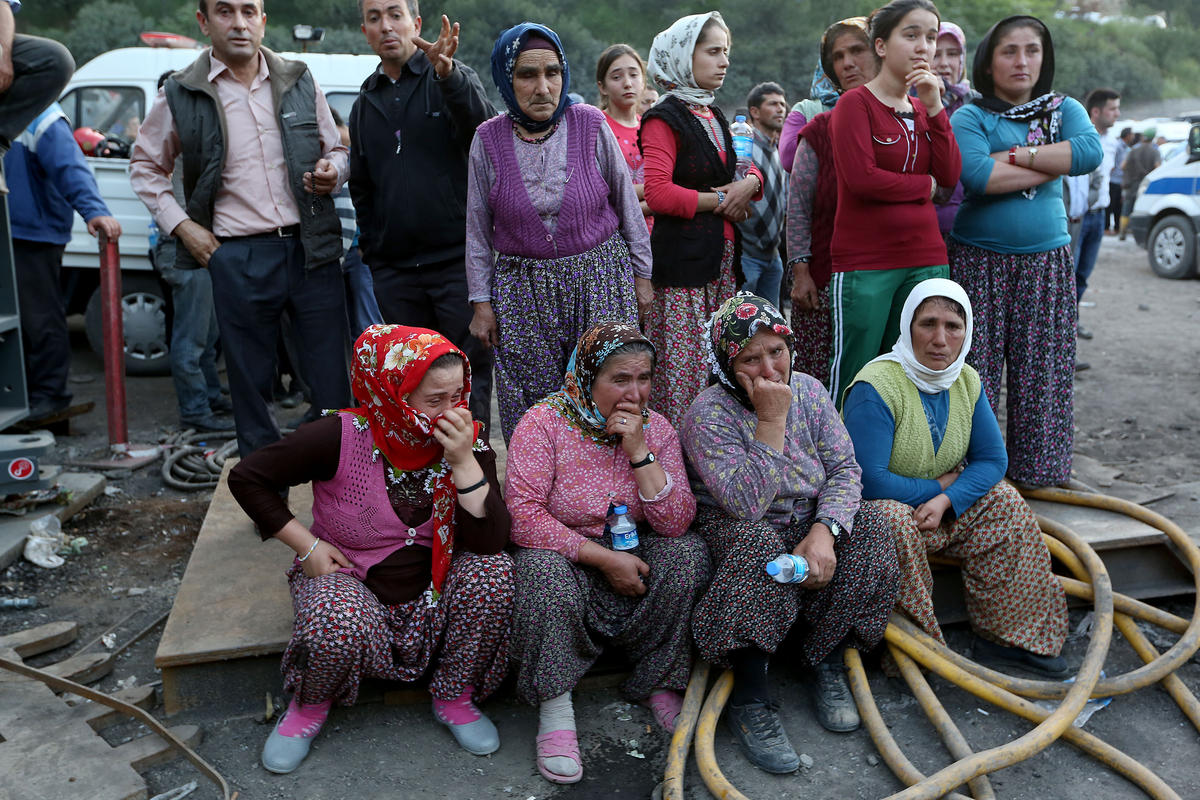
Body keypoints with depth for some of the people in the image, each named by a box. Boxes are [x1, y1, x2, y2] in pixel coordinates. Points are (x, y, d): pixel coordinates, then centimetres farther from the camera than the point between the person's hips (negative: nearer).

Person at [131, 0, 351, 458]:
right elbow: (145, 166, 14)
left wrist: (332, 172, -5)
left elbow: (336, 150, 18)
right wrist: (181, 225, 2)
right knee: (250, 381, 7)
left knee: (333, 378, 2)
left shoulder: (298, 81, 8)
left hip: (311, 249, 1)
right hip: (238, 259, -1)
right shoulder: (182, 94, 4)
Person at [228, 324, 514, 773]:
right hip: (349, 577, -2)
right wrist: (307, 546, -12)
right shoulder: (340, 437, -19)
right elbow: (247, 477, -9)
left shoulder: (467, 440, -11)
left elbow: (490, 541, -20)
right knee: (340, 628, -36)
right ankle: (310, 707, 3)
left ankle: (454, 700, -1)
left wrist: (464, 462, -31)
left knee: (494, 569, -26)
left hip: (433, 587, 3)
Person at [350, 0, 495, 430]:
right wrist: (371, 246, 15)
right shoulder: (365, 103, 17)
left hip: (457, 261, -5)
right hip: (393, 270, 5)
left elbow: (485, 129, -21)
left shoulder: (454, 80, 1)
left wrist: (448, 74, -37)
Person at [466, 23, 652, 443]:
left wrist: (641, 274, 8)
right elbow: (478, 228, 6)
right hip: (522, 290, 1)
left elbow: (627, 203, 6)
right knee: (529, 414, 1)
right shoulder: (488, 139, -1)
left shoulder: (591, 124, -3)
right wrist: (482, 302, 5)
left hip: (600, 279, 0)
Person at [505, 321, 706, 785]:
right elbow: (522, 515, -23)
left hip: (632, 557, 4)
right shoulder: (544, 424, -14)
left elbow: (675, 524, -11)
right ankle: (554, 707, -17)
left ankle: (659, 686, -4)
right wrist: (603, 558, -25)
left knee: (689, 553, -22)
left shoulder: (656, 429, -2)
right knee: (544, 568, -35)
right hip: (564, 555, -3)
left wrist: (639, 452, -21)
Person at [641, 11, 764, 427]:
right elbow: (658, 194, -19)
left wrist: (748, 183, 1)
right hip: (682, 263, -8)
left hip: (723, 258, 8)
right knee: (681, 375, -8)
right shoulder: (665, 119, -7)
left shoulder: (713, 115, 19)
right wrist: (720, 201, -9)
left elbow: (746, 168, 26)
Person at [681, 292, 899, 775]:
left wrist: (824, 531, -25)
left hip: (808, 521, 5)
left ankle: (825, 662, -3)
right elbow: (747, 503, -29)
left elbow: (844, 468, -7)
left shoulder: (808, 391, -2)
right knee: (759, 549, -37)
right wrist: (772, 420, -29)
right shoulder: (708, 415, -19)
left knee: (869, 538, -22)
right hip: (735, 531, -5)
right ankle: (748, 699, -23)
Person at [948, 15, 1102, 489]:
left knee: (1042, 372, 5)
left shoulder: (1063, 110, 13)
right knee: (975, 372, -2)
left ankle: (1033, 471, 18)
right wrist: (1051, 165, -9)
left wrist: (1015, 155, -12)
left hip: (1046, 261, 3)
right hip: (979, 261, -3)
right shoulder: (969, 117, 1)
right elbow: (977, 177, -18)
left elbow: (1090, 152, -8)